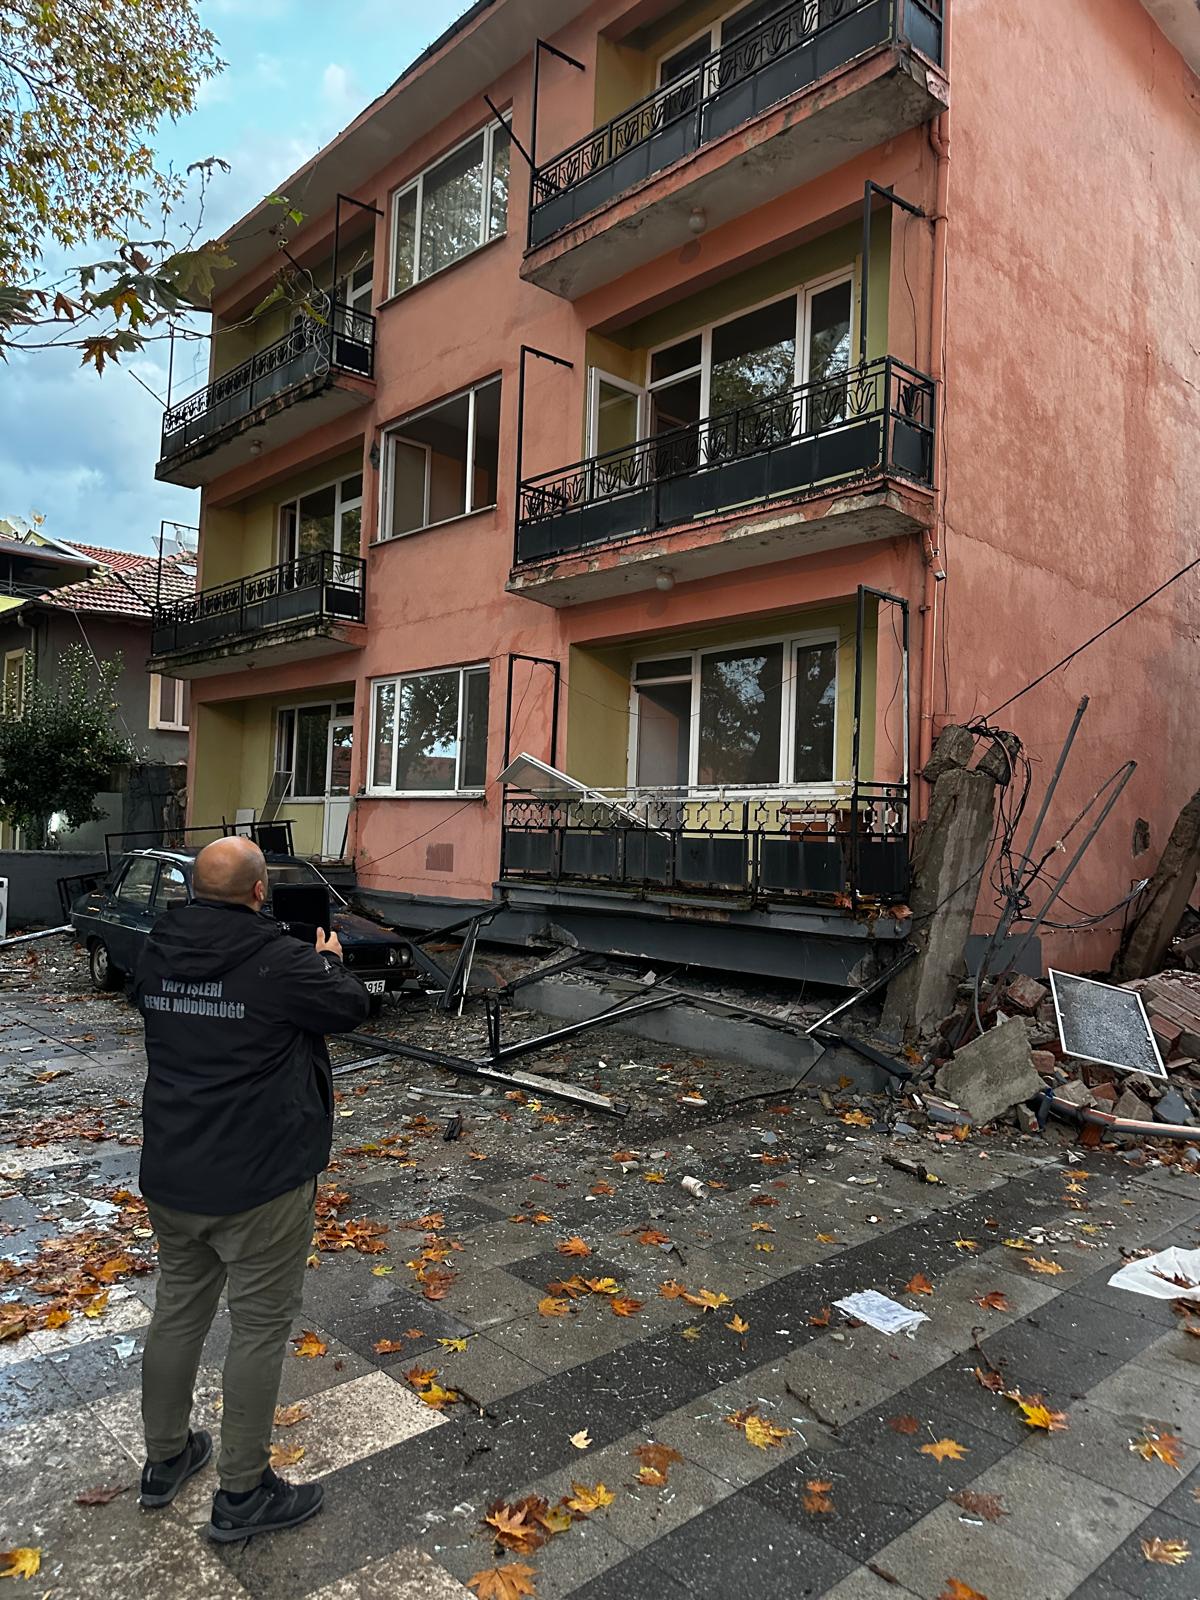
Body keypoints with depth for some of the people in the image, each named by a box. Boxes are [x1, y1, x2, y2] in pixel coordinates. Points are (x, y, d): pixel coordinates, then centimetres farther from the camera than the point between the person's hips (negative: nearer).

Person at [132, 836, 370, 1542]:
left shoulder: (158, 953, -1)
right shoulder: (281, 961, -22)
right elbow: (354, 1006, -9)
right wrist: (330, 960, 11)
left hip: (171, 1175, 7)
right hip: (260, 1182, -7)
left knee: (179, 1311, 22)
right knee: (261, 1326, 9)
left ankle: (165, 1459, 41)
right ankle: (242, 1494, 22)